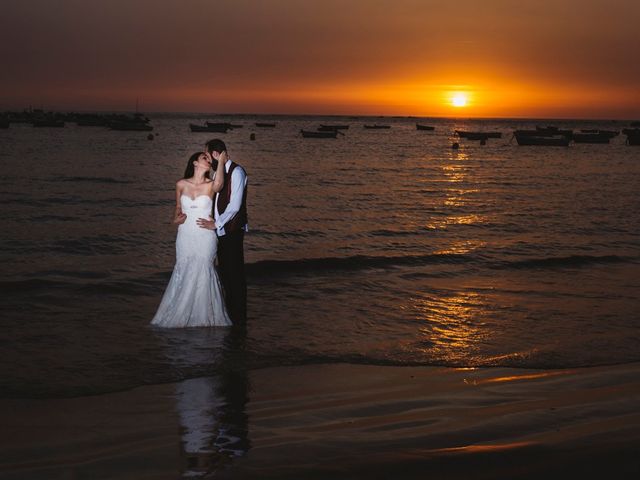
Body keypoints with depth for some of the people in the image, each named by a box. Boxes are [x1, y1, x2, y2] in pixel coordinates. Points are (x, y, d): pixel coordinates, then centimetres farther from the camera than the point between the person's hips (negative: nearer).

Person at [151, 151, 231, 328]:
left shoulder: (210, 185, -3)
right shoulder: (181, 184, 4)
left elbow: (219, 184, -29)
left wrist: (221, 161, -19)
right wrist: (176, 218, -2)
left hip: (205, 237, -2)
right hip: (185, 236, 2)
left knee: (201, 275, -4)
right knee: (183, 274, 4)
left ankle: (202, 317, 9)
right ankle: (179, 315, 17)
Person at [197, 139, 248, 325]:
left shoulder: (236, 172, -11)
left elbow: (235, 205, -16)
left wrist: (216, 223, -14)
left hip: (232, 230, -8)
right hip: (220, 230, 8)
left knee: (235, 273, -2)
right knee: (225, 273, 12)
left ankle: (239, 318, 5)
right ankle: (229, 312, 21)